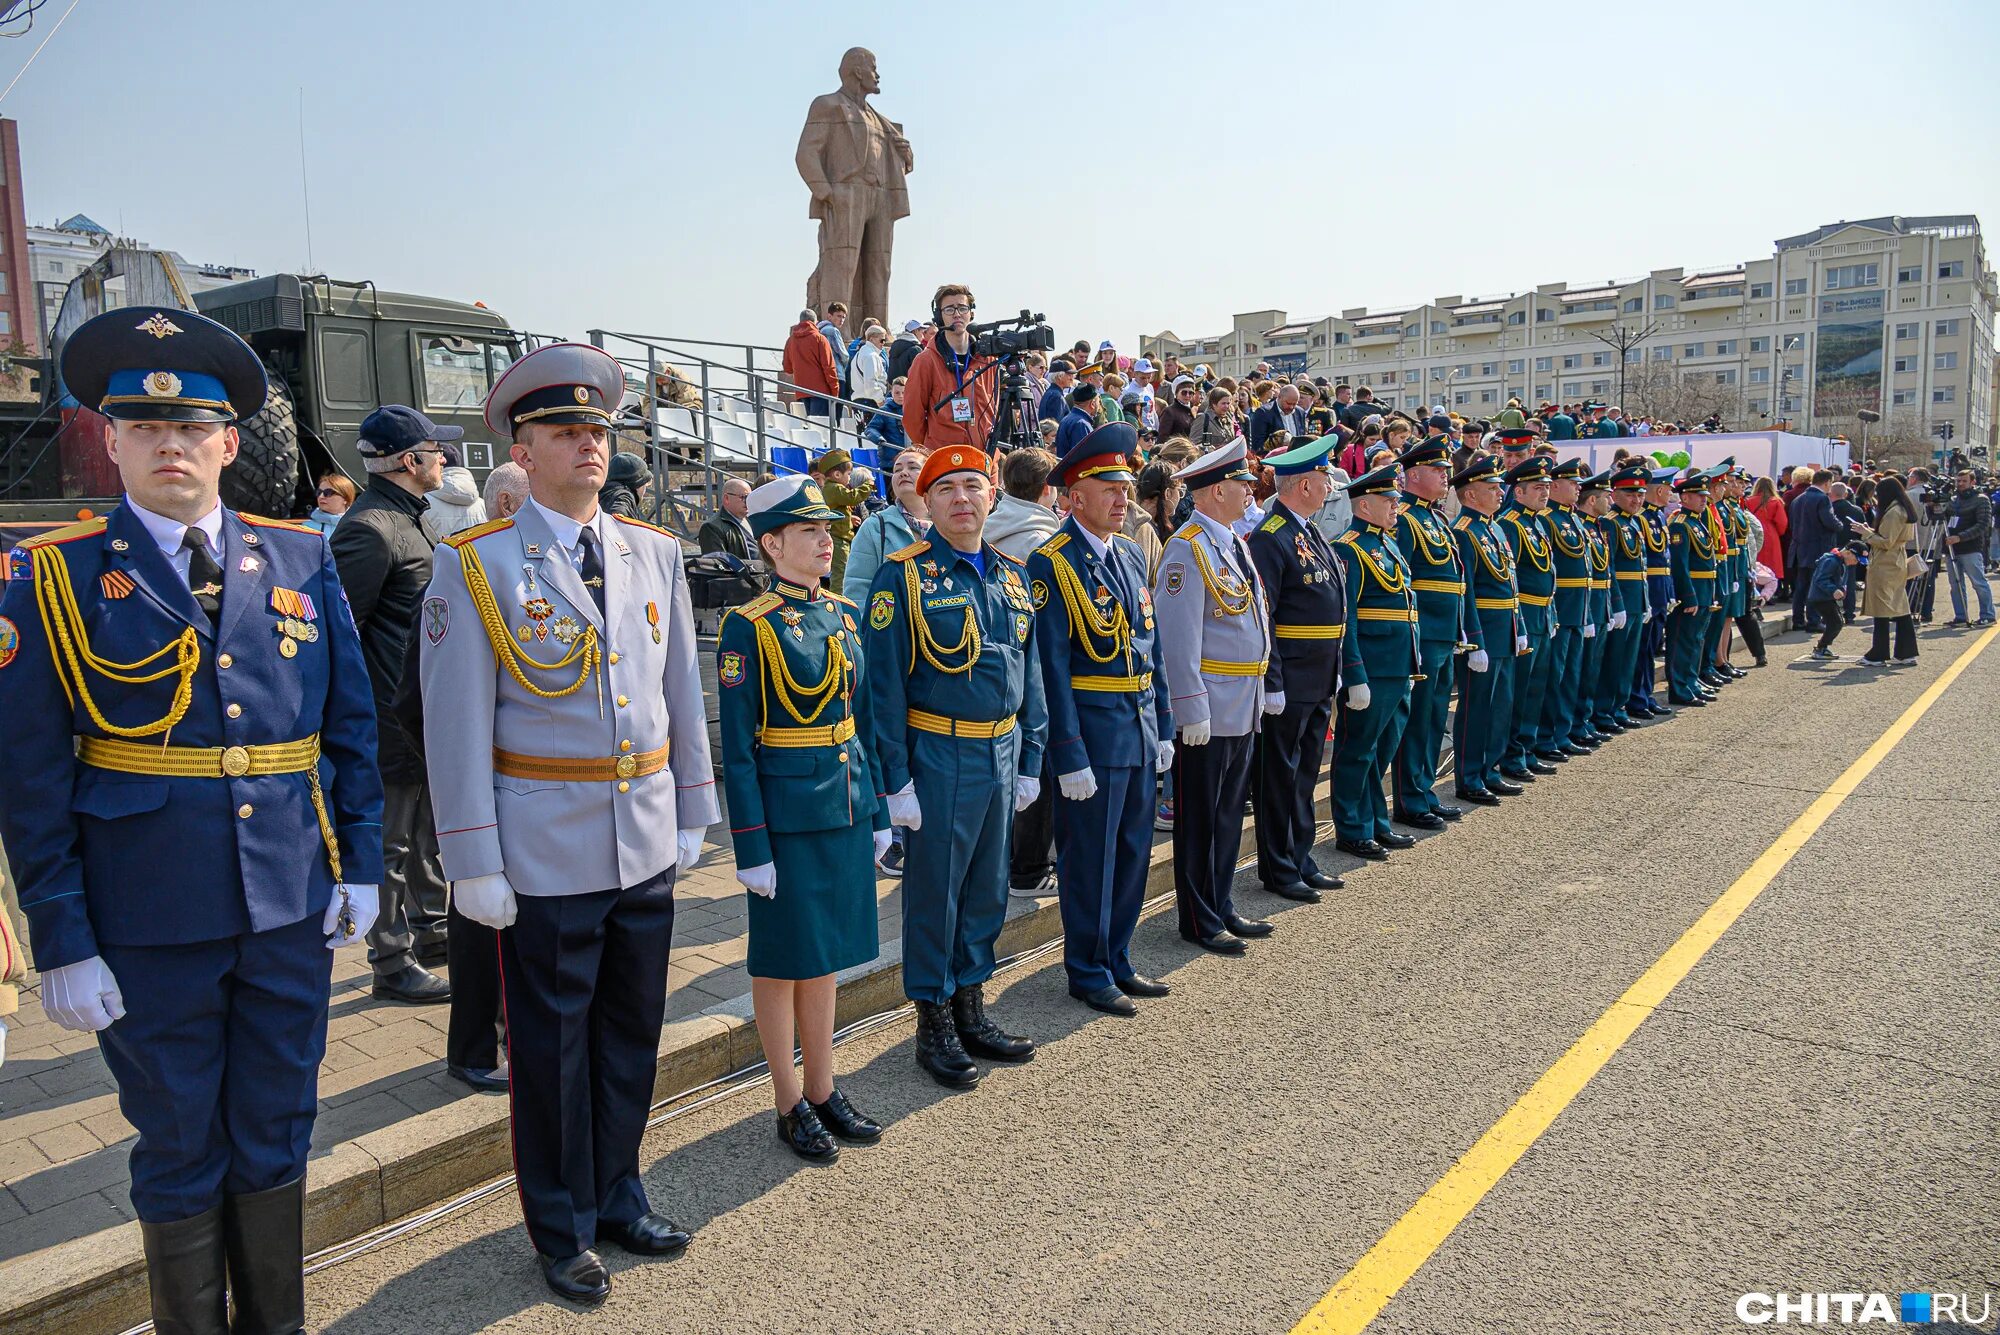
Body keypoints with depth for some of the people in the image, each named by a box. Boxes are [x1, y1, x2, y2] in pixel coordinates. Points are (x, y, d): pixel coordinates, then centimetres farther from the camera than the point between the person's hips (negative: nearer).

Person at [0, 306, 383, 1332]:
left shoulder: (301, 559, 4)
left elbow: (352, 723, 8)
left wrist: (360, 864, 3)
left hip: (293, 905, 3)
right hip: (150, 927, -2)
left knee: (277, 1135, 16)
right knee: (180, 1150, 13)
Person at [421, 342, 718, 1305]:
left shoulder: (655, 554, 6)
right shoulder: (474, 565, -7)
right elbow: (455, 723, -8)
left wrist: (692, 814, 10)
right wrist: (474, 864, -10)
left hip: (647, 846, 4)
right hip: (546, 854, -4)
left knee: (632, 1031, 16)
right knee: (552, 1045, 10)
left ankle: (617, 1197, 37)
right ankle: (563, 1230, 29)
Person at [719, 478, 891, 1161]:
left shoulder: (844, 616, 8)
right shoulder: (749, 626, -11)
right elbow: (737, 749, -12)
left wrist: (877, 811, 12)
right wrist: (753, 848, -14)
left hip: (846, 809, 6)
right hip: (786, 814, -6)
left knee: (827, 951, 15)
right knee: (783, 958, 7)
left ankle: (823, 1090, 28)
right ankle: (791, 1105, 21)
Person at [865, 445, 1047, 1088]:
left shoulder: (1011, 576, 9)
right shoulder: (904, 576, -9)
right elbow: (885, 685, -11)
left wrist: (1030, 759, 11)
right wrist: (896, 780, -13)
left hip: (1002, 752, 6)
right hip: (940, 757, -6)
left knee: (987, 889, 15)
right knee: (934, 894, 5)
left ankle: (972, 1012, 31)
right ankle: (934, 1025, 21)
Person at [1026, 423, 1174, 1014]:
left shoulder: (1131, 555, 12)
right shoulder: (1052, 564, -12)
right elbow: (1052, 668, -16)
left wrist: (1162, 727, 13)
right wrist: (1070, 758, -17)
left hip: (1140, 733, 8)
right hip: (1093, 737, -8)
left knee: (1132, 853, 16)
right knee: (1089, 860, 5)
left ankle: (1118, 960, 31)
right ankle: (1088, 972, 20)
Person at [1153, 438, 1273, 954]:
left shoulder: (1234, 543, 13)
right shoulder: (1188, 549, -16)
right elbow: (1178, 637, -21)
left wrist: (1259, 691, 19)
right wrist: (1192, 710, -22)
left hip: (1243, 708, 9)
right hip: (1208, 711, -9)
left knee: (1229, 812, 17)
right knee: (1199, 818, 3)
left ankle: (1221, 907, 29)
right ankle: (1199, 921, 14)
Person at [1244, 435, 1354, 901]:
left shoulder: (1311, 534, 13)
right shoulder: (1270, 538, -16)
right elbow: (1260, 617, -20)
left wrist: (1335, 671, 19)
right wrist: (1271, 684, -21)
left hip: (1320, 683, 9)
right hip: (1289, 683, -9)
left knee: (1305, 775, 17)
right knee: (1280, 776, 3)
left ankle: (1301, 861, 28)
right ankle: (1278, 870, 13)